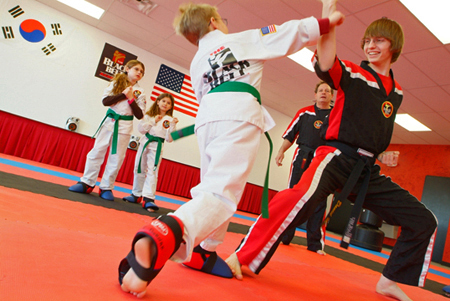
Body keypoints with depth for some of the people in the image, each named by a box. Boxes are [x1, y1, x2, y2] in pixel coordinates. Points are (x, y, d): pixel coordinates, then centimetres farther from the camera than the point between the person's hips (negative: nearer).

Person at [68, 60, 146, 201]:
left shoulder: (139, 92, 4)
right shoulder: (116, 82, 7)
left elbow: (139, 115, -3)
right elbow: (105, 101, -6)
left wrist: (131, 98, -12)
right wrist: (123, 94, -12)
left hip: (125, 126, 0)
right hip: (109, 121, 1)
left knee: (116, 158, 1)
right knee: (97, 152, 1)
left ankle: (106, 187, 12)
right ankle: (87, 183, 11)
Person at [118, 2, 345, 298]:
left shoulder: (196, 63, 27)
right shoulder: (243, 39, 14)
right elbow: (292, 32, 16)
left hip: (207, 116, 7)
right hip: (239, 112, -6)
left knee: (216, 186, 19)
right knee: (221, 191, -17)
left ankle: (205, 252, 25)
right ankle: (157, 240, -38)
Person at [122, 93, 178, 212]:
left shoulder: (169, 120, 3)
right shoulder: (149, 115, 9)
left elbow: (169, 138, -2)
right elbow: (141, 128, 0)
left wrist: (172, 125, -15)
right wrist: (153, 121, -8)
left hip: (157, 147, -3)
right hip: (145, 143, 3)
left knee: (152, 172, -12)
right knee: (139, 170, 10)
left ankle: (148, 198, -15)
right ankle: (136, 194, 25)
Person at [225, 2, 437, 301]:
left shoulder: (396, 92, 18)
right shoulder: (351, 72, 1)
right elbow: (325, 64, -22)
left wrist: (382, 155, 17)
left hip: (368, 171, 7)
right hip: (337, 158, -7)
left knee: (424, 221, 9)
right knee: (303, 197, -39)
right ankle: (241, 257, -29)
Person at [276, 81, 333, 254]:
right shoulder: (304, 112, 11)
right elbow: (290, 135, 11)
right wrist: (281, 151, -1)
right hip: (302, 158, 0)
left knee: (319, 202, 2)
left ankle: (315, 243, 12)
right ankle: (284, 236, 11)